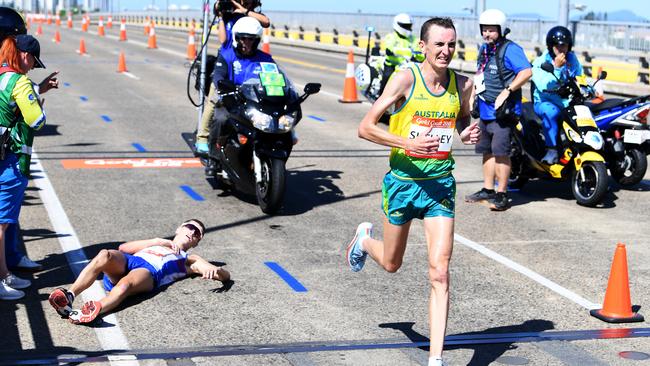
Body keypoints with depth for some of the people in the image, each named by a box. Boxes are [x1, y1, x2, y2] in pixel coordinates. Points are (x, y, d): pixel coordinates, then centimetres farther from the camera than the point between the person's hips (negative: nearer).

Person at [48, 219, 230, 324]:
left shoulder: (189, 260, 35)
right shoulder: (156, 244, 43)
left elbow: (225, 276, 23)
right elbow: (123, 248, 25)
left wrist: (215, 270, -2)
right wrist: (159, 241, 19)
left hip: (150, 272, -3)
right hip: (125, 261, 3)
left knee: (125, 284, -39)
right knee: (105, 255, -33)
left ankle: (93, 311, -67)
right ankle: (69, 295, -49)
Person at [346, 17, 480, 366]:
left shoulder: (462, 85, 0)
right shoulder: (406, 79, -13)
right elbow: (365, 127, -15)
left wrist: (467, 133, -2)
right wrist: (408, 142, -28)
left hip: (440, 183, 2)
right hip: (403, 180, -2)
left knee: (440, 273, -7)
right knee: (391, 264, 19)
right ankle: (364, 239, 55)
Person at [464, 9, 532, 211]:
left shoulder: (510, 49, -12)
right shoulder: (484, 48, 16)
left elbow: (526, 71, -23)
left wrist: (506, 91, -26)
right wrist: (472, 94, 20)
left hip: (503, 111, -9)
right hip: (485, 110, 9)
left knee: (500, 151, -11)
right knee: (487, 151, 15)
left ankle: (502, 195, -7)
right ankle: (488, 190, 25)